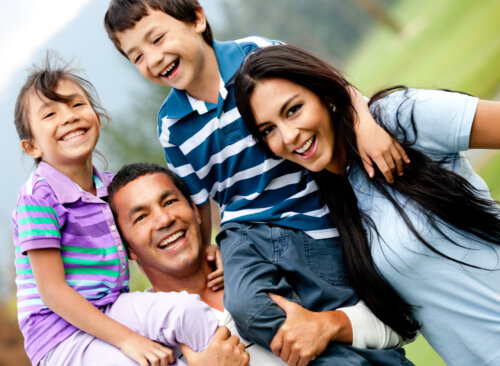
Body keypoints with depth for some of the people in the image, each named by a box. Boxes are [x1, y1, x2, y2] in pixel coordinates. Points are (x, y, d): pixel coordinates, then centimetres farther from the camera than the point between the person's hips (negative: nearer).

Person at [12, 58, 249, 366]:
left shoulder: (111, 186, 9)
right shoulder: (39, 197, -13)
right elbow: (52, 292, -16)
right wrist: (127, 339, -21)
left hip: (112, 312, 7)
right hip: (63, 337, -6)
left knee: (185, 307, -20)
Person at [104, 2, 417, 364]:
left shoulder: (256, 54, -6)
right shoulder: (172, 125, 6)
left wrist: (366, 125, -25)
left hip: (317, 223, -1)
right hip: (247, 230, 2)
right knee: (246, 307, -29)